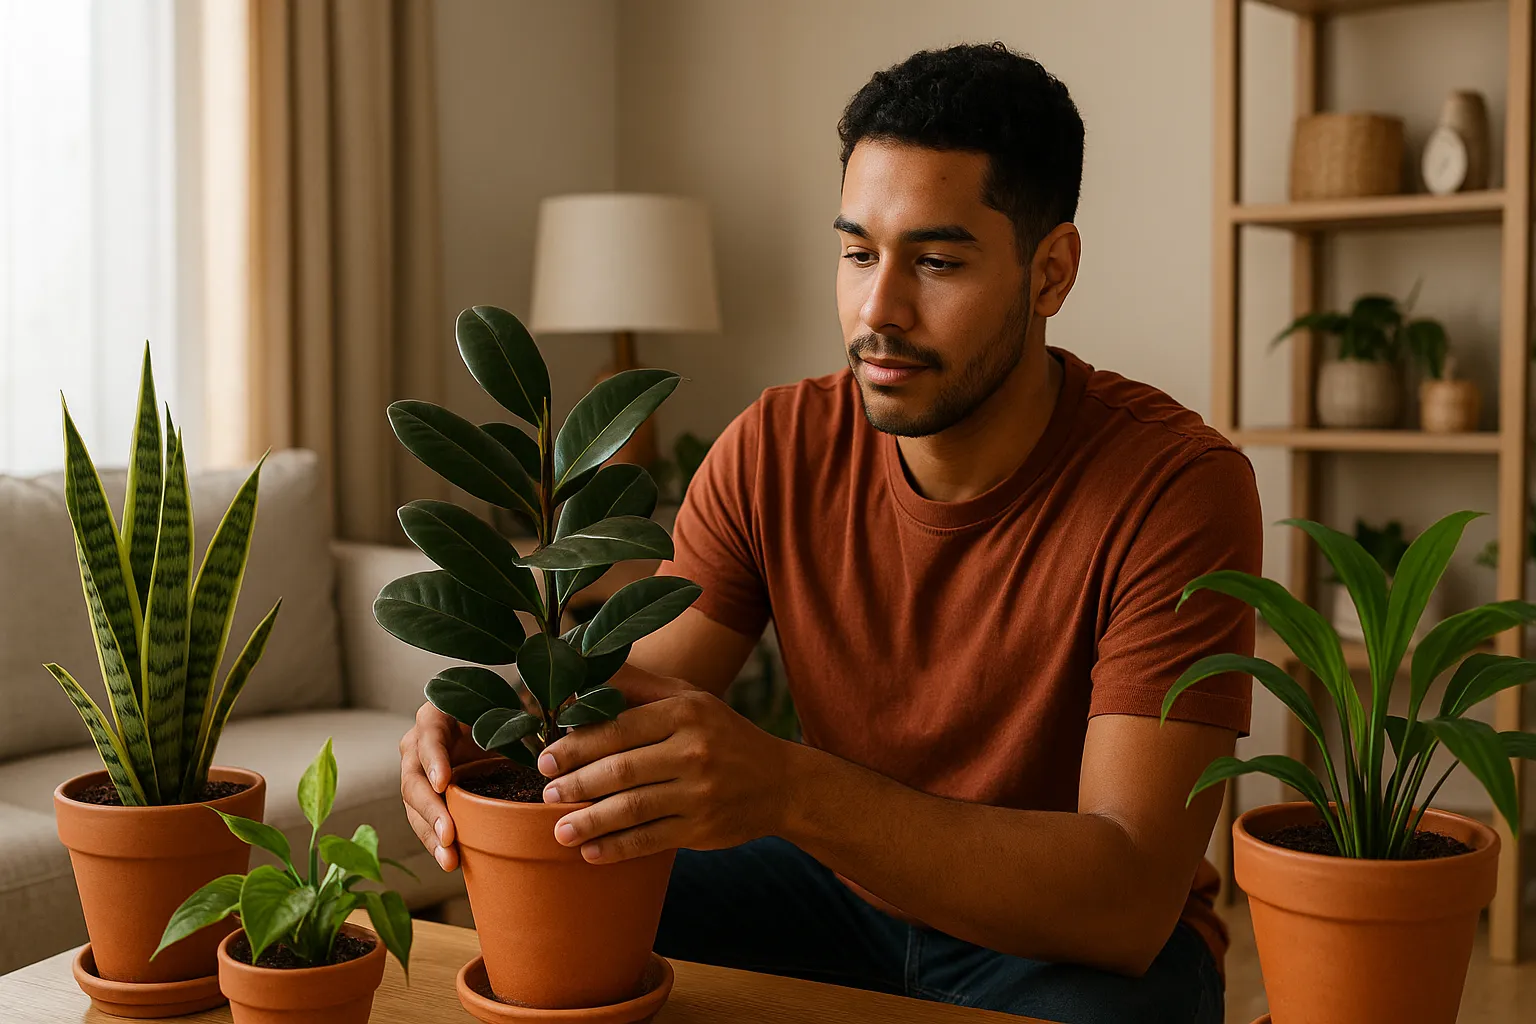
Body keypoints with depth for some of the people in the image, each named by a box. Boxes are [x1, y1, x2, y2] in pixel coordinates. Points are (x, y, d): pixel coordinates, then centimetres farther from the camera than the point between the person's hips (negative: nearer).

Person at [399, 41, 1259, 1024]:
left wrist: (788, 787, -46)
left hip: (1098, 936, -2)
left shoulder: (1176, 487, -24)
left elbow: (1129, 898, -32)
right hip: (842, 885, 3)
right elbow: (639, 702, -8)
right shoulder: (777, 448, -9)